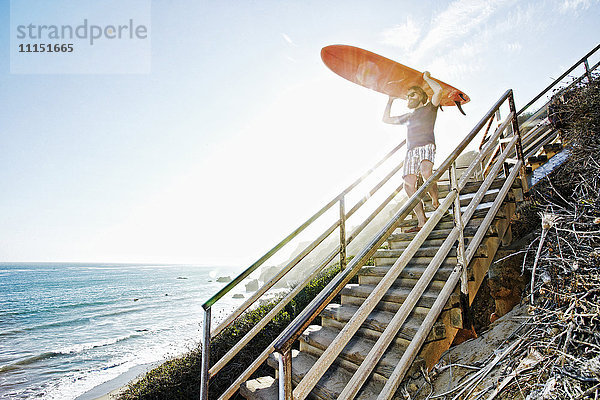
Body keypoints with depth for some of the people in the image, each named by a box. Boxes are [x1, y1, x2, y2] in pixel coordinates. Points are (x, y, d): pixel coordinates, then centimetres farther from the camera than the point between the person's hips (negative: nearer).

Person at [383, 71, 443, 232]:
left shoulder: (430, 108, 19)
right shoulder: (408, 116, 33)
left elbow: (438, 90, 1)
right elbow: (386, 119, 38)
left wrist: (426, 78, 16)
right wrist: (390, 101, 39)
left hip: (426, 146, -5)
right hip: (411, 150, 5)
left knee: (426, 172, -35)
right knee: (409, 184, -13)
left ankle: (436, 203, -15)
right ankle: (422, 222, -13)